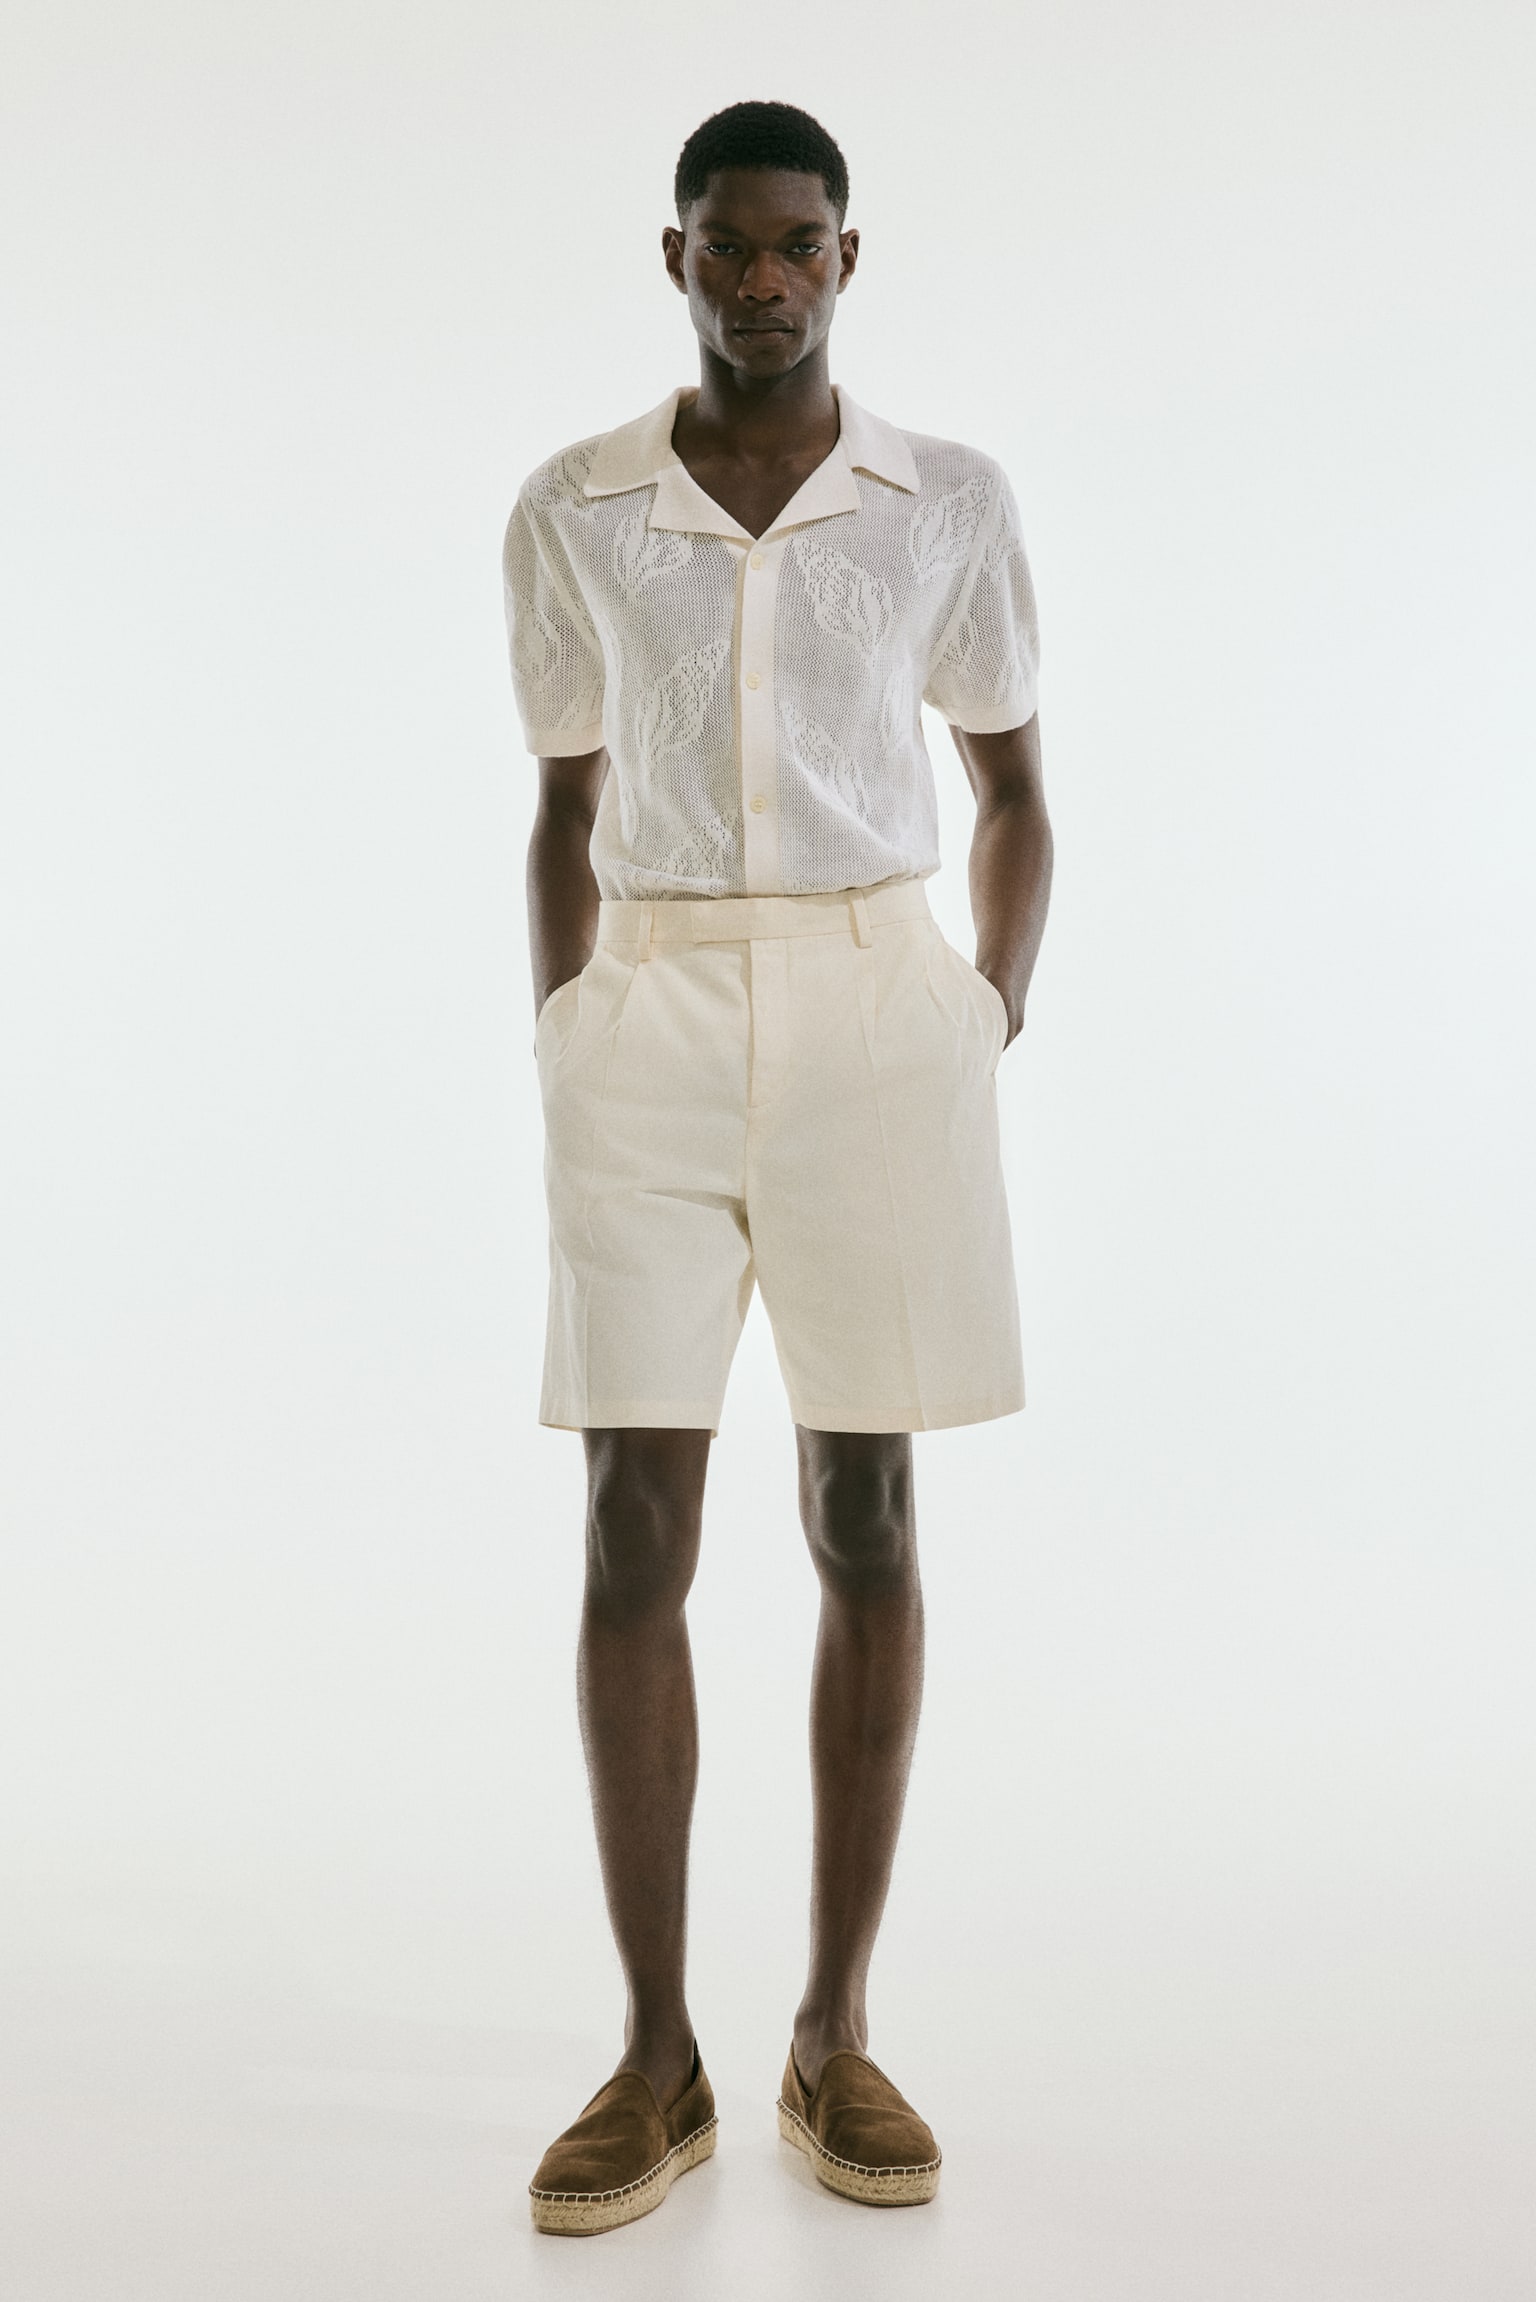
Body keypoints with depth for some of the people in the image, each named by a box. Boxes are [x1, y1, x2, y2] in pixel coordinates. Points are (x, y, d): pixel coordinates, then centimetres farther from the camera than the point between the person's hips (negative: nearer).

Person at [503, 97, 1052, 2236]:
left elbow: (1014, 790, 12)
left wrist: (993, 1023, -1)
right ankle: (659, 2054, 10)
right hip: (654, 1024, 1)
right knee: (636, 1530, -4)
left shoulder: (952, 503, 5)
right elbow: (566, 814, 12)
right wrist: (563, 1065, 3)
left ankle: (838, 2027, 17)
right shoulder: (573, 509, 8)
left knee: (867, 1516, 2)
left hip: (873, 1014, 0)